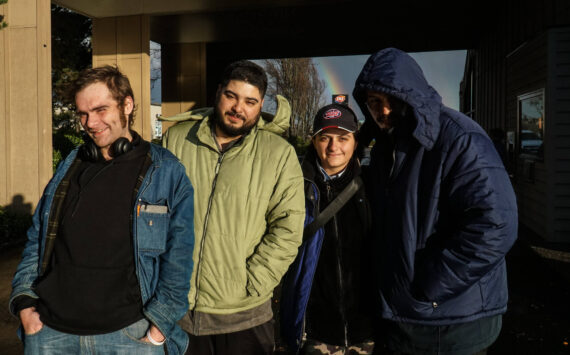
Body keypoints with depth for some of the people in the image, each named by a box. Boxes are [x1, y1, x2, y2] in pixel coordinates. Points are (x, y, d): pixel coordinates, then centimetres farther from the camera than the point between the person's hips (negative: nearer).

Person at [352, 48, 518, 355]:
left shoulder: (459, 140, -18)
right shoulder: (384, 147, 7)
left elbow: (494, 225, -26)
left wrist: (427, 289, -21)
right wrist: (386, 289, 7)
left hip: (453, 322, -7)